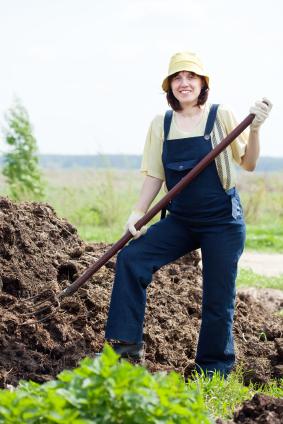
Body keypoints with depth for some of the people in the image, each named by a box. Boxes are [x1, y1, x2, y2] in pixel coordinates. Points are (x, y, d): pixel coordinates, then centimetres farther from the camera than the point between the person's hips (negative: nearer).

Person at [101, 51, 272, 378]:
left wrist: (254, 129, -18)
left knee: (218, 299, 0)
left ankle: (213, 372, 16)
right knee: (130, 259, -13)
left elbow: (247, 164, -3)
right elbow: (154, 176, 7)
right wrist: (137, 213, -4)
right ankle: (126, 346, -8)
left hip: (222, 222, -3)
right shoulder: (161, 124, 4)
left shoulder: (221, 117, -4)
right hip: (181, 221, 3)